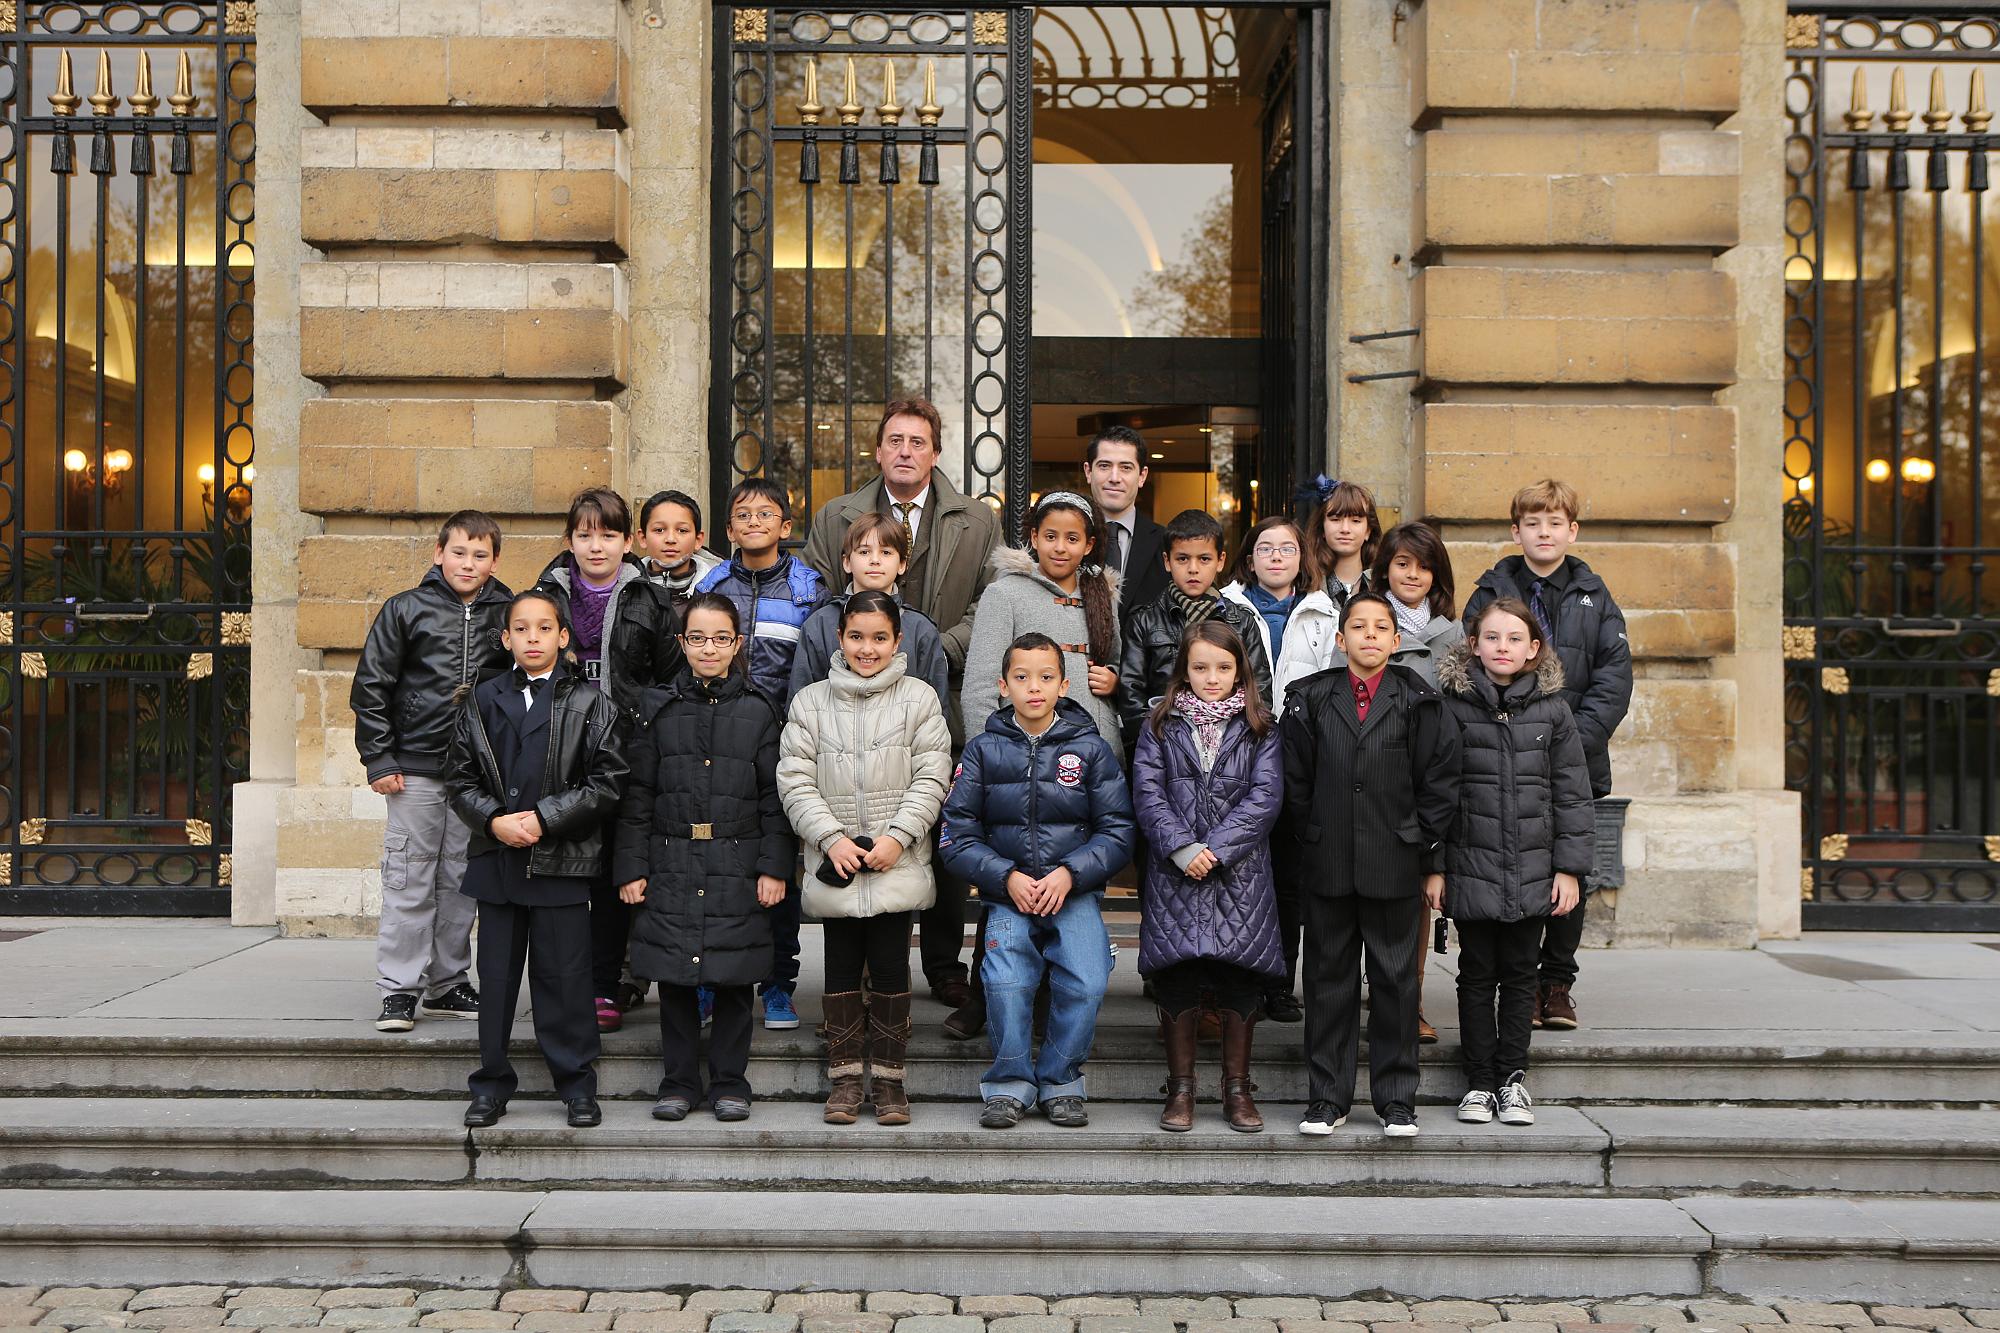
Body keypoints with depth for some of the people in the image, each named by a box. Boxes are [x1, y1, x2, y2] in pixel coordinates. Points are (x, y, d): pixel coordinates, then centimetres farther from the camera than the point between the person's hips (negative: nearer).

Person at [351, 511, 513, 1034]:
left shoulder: (507, 614, 5)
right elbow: (370, 687, 1)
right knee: (409, 883, 1)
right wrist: (378, 759, -4)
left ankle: (449, 984, 21)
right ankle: (399, 990, 9)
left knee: (462, 882, 10)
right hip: (416, 769, -2)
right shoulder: (406, 609, -1)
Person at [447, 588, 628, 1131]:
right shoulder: (481, 702, 9)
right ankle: (491, 1084, 21)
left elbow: (607, 782, -6)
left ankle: (577, 1084, 14)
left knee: (564, 975, 2)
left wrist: (544, 818, -13)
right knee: (496, 974, 9)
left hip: (562, 862, -3)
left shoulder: (590, 704, 0)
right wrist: (494, 820, -10)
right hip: (497, 860, 3)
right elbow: (462, 780, 8)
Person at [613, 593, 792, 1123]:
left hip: (738, 870, -1)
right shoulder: (658, 708, 6)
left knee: (734, 981, 3)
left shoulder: (758, 712, 4)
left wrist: (774, 868, -3)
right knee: (675, 980, 4)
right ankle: (679, 1083, 17)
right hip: (671, 868, 1)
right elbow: (636, 796, 5)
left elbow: (775, 798, 3)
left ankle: (730, 1084, 15)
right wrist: (631, 868, 0)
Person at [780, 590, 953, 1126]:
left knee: (891, 969, 2)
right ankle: (844, 1078, 18)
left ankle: (889, 1079, 14)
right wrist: (832, 838, -11)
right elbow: (795, 781, 1)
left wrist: (897, 836, -12)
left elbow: (931, 778, 0)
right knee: (841, 970, 7)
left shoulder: (919, 698, 4)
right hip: (834, 865, 1)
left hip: (898, 864, -1)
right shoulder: (810, 701, 6)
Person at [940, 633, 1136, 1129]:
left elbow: (1118, 833, 2)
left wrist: (1069, 874, -12)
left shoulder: (1091, 748, 5)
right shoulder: (983, 749, 6)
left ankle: (1060, 1082, 3)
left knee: (1086, 985, -21)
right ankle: (1010, 1084, -1)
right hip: (1007, 892, 0)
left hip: (1074, 892, 0)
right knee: (1005, 983, -23)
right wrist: (1007, 878, -11)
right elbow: (957, 835, 3)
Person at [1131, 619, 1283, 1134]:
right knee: (1177, 979, 0)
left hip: (1240, 873, 0)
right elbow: (1147, 792, -2)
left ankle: (1237, 1087, 15)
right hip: (1175, 874, 0)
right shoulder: (1161, 726, 8)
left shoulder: (1258, 729, 7)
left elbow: (1264, 797, -3)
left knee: (1241, 976, 1)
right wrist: (1183, 848, -14)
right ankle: (1180, 1088, 12)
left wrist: (1215, 848, -14)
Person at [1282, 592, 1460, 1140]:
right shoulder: (1311, 701, 4)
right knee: (1329, 978, 7)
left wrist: (1419, 842, -1)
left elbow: (1440, 782, 2)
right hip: (1327, 865, 1)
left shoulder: (1418, 701, 1)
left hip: (1395, 868, -1)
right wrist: (1314, 837, 3)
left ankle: (1396, 1100, 17)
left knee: (1395, 980, 6)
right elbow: (1295, 781, 7)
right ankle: (1327, 1097, 16)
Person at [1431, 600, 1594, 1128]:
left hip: (1532, 870, 1)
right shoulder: (1453, 707, -3)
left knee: (1520, 974, 10)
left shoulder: (1551, 710, 1)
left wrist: (1569, 867, -1)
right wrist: (1433, 865, -4)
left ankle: (1512, 1077, 21)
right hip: (1470, 867, -1)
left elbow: (1572, 794, 4)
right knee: (1477, 975, 7)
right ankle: (1479, 1081, 17)